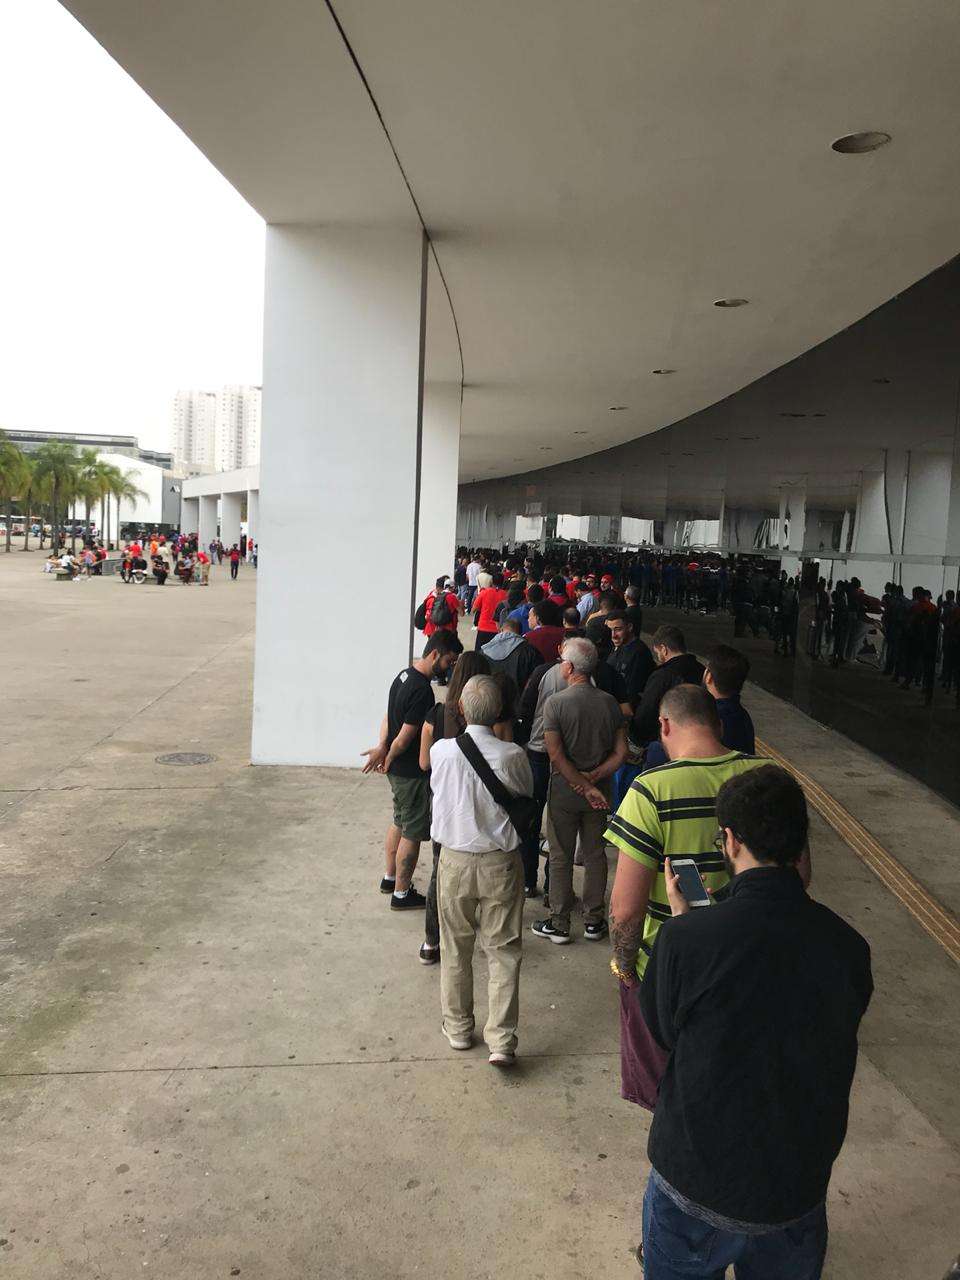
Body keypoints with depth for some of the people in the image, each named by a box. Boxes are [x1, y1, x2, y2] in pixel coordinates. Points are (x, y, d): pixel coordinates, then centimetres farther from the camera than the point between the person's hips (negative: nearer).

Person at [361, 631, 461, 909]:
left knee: (399, 821, 24)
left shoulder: (405, 675, 5)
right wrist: (388, 758, -6)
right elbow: (404, 738, -23)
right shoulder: (422, 690, -26)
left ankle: (390, 878, 39)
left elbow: (388, 716, 5)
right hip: (412, 772, -10)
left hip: (397, 769, 10)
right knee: (413, 832, 4)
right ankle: (401, 893, 16)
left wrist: (382, 747, -8)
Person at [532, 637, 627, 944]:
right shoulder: (610, 702, -3)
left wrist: (585, 787, -16)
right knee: (595, 855, 16)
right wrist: (594, 778, -9)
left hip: (564, 792, -3)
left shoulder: (555, 702, -15)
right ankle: (594, 921, 25)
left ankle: (559, 923, 18)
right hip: (600, 794, 3)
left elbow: (556, 755, -19)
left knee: (561, 858, 9)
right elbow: (621, 752, -5)